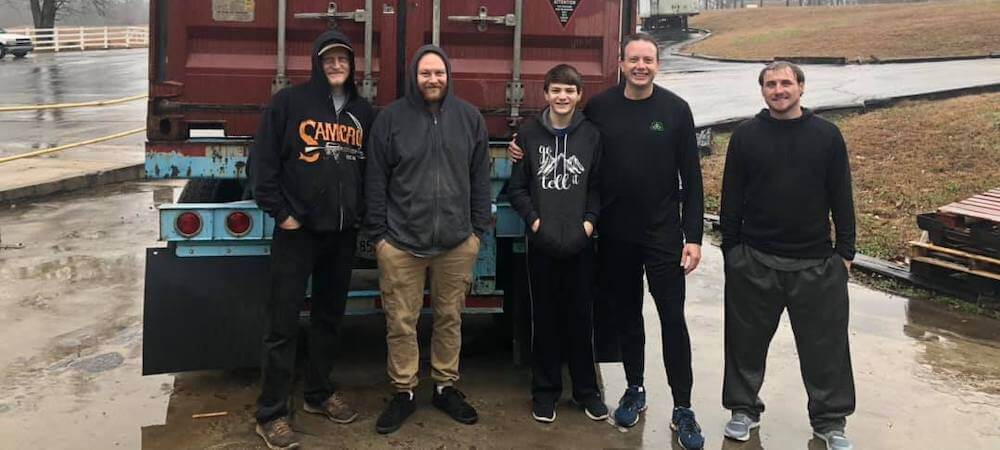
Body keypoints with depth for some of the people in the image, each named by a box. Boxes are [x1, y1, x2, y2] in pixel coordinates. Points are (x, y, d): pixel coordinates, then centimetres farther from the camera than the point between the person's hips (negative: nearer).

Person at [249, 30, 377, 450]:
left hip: (343, 231, 5)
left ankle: (319, 393, 31)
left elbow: (371, 167, 15)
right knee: (283, 322, -1)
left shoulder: (363, 111, 9)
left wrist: (362, 212, 6)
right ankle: (271, 414, 7)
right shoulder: (289, 101, -5)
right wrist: (280, 212, -11)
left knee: (330, 316, 15)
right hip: (297, 230, -5)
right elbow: (262, 160, -7)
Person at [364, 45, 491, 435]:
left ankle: (446, 386, 29)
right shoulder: (391, 118, -2)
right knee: (401, 322, 5)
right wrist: (378, 233, -2)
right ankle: (403, 392, 21)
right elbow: (376, 181, 0)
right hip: (401, 241, -1)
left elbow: (480, 179, 8)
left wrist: (479, 228, 5)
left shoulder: (470, 118, 4)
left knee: (450, 318, 12)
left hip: (457, 241, 2)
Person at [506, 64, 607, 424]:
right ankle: (545, 390, 19)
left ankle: (586, 389, 21)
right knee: (545, 318, 7)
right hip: (542, 242, 0)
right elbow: (517, 187, 3)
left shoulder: (592, 135, 4)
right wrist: (534, 220, -9)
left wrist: (589, 221, -8)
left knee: (581, 317, 7)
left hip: (581, 242, 1)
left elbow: (598, 186, 5)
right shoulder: (529, 134, 2)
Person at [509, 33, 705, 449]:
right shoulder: (599, 107, 0)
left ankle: (682, 410, 9)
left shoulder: (675, 109, -3)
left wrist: (693, 236, -7)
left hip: (663, 233, -2)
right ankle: (635, 390, 30)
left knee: (673, 318, -1)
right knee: (625, 314, 13)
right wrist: (527, 151, -2)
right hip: (615, 234, 2)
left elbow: (691, 177, -3)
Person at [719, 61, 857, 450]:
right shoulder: (745, 136, 1)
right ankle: (743, 409, 26)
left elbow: (841, 197, 4)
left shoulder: (826, 135, 1)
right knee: (747, 340, 10)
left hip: (816, 262, 0)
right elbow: (731, 197, 4)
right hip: (754, 261, 0)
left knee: (825, 344, 6)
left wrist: (845, 251, 2)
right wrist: (731, 248, 2)